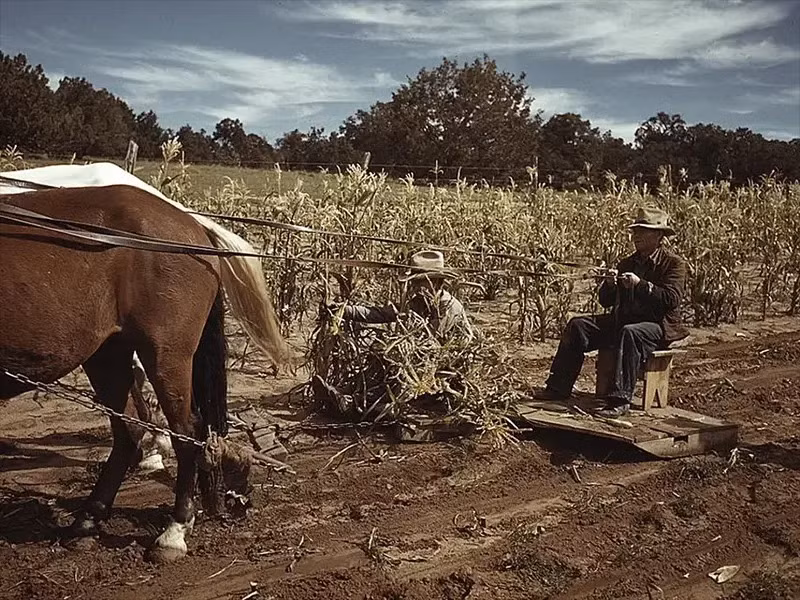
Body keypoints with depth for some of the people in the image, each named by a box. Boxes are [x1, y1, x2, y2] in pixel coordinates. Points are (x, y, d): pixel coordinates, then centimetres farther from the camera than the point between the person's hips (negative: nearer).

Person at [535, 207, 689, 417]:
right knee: (577, 326, -9)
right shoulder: (627, 263, 15)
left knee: (630, 333, -39)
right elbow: (605, 301, 11)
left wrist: (641, 285, -26)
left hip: (657, 326, -7)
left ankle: (620, 399, -39)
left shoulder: (674, 264, -3)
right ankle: (559, 388, -10)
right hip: (622, 321, 7)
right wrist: (609, 284, -10)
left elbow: (672, 299, -19)